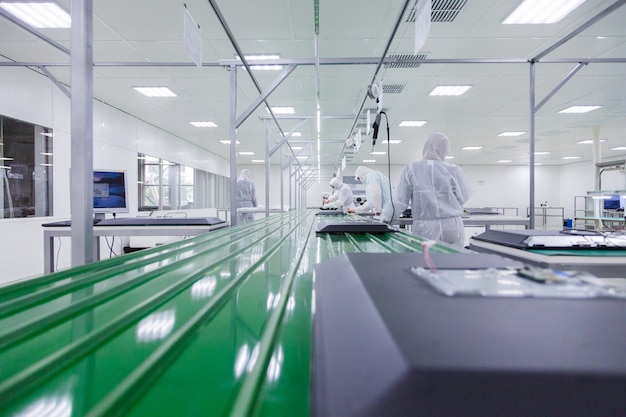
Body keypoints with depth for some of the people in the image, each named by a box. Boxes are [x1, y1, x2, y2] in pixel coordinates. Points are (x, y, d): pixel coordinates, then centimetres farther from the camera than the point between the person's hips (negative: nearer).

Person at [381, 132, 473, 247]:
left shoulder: (410, 169, -3)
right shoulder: (454, 170, -3)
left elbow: (400, 201, -4)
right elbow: (463, 197, -1)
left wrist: (385, 217, 6)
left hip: (425, 228, 0)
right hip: (452, 225, 1)